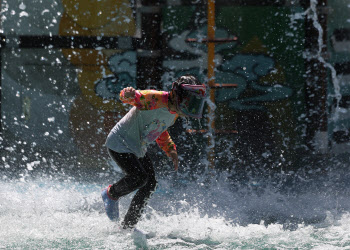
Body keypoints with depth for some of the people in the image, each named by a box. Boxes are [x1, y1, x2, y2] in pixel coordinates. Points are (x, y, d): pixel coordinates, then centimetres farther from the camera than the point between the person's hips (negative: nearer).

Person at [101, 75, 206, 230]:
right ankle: (111, 194, 8)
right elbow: (137, 98, -36)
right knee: (139, 177, -23)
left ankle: (128, 226, 17)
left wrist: (170, 150, 13)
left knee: (150, 184, 6)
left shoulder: (174, 113, 4)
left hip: (138, 150, 9)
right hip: (120, 145, -9)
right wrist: (129, 94, -60)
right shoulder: (156, 99, -24)